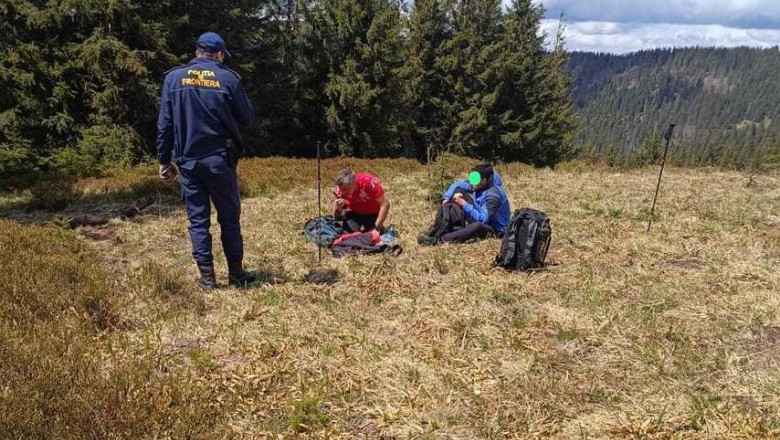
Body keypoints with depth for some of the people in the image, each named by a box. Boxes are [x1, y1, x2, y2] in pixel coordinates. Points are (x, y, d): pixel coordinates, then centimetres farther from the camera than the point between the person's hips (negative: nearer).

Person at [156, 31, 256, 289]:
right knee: (229, 219, 9)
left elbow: (165, 123, 1)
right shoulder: (228, 78, -4)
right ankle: (236, 275, 14)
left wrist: (164, 161, 7)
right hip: (220, 160, -1)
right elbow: (247, 118, 2)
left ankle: (207, 277, 9)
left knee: (198, 220, 8)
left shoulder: (173, 78, 2)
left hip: (188, 161, 2)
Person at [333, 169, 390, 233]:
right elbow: (336, 216, -12)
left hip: (372, 213, -2)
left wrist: (377, 228, -29)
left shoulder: (369, 182, -32)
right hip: (353, 213, 2)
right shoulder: (341, 187, -20)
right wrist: (338, 208, -36)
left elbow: (385, 205, -27)